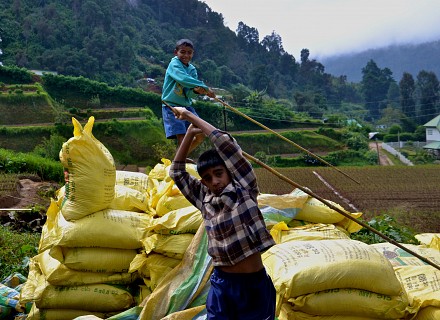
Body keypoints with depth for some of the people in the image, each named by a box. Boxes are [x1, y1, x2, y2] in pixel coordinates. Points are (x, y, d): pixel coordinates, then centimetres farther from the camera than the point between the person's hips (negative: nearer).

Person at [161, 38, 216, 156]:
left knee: (200, 135, 8)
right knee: (182, 138, -18)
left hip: (186, 106, 7)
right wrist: (205, 87, -30)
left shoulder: (192, 69, 7)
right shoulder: (174, 63, -10)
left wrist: (196, 91, -27)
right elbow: (183, 79, -30)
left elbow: (189, 93, -3)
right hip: (171, 106, -7)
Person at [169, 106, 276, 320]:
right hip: (222, 283, 3)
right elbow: (177, 172, 8)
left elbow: (225, 144, -13)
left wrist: (191, 117, -6)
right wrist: (190, 133, 2)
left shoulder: (245, 189, -6)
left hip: (254, 284, -3)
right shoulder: (204, 199, 4)